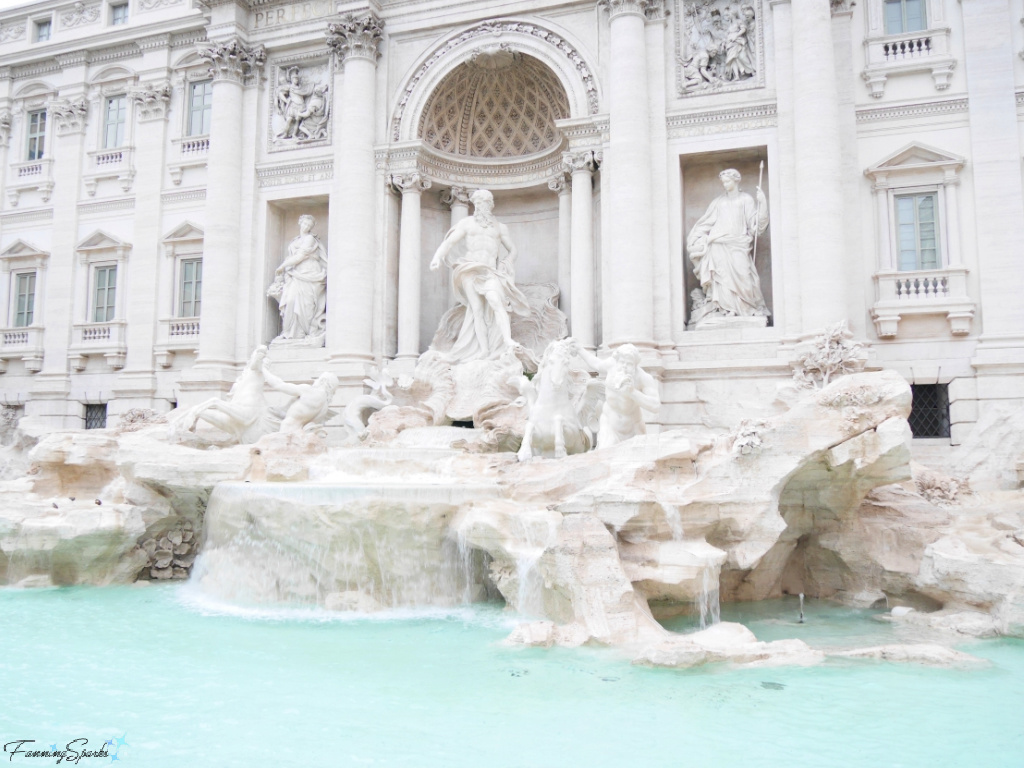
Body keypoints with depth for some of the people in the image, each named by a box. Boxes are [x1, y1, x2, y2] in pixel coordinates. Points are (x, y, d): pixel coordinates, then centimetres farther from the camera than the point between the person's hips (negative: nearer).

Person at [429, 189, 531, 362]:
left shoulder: (500, 227, 21)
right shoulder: (467, 223, 17)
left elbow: (512, 250, 26)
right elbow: (449, 242, 6)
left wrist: (505, 266, 8)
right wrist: (438, 256, -13)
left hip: (490, 271, 0)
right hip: (470, 270, 0)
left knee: (496, 302, -26)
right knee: (477, 309, -12)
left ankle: (508, 341, -41)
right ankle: (484, 351, -16)